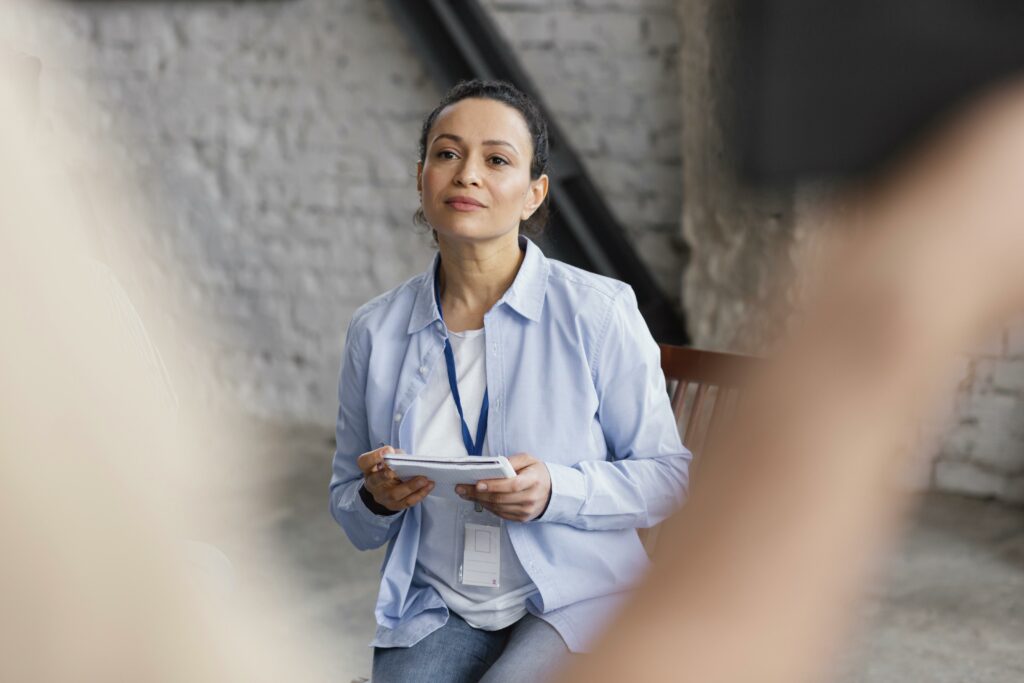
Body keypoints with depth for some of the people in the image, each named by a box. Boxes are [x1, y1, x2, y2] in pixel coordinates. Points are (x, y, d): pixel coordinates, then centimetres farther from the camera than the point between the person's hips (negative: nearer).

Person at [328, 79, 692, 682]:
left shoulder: (598, 312, -6)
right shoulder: (376, 331, 4)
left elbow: (669, 475, -3)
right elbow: (349, 510, 12)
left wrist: (556, 491, -20)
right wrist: (376, 499, -12)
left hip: (574, 601, -1)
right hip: (437, 610, 2)